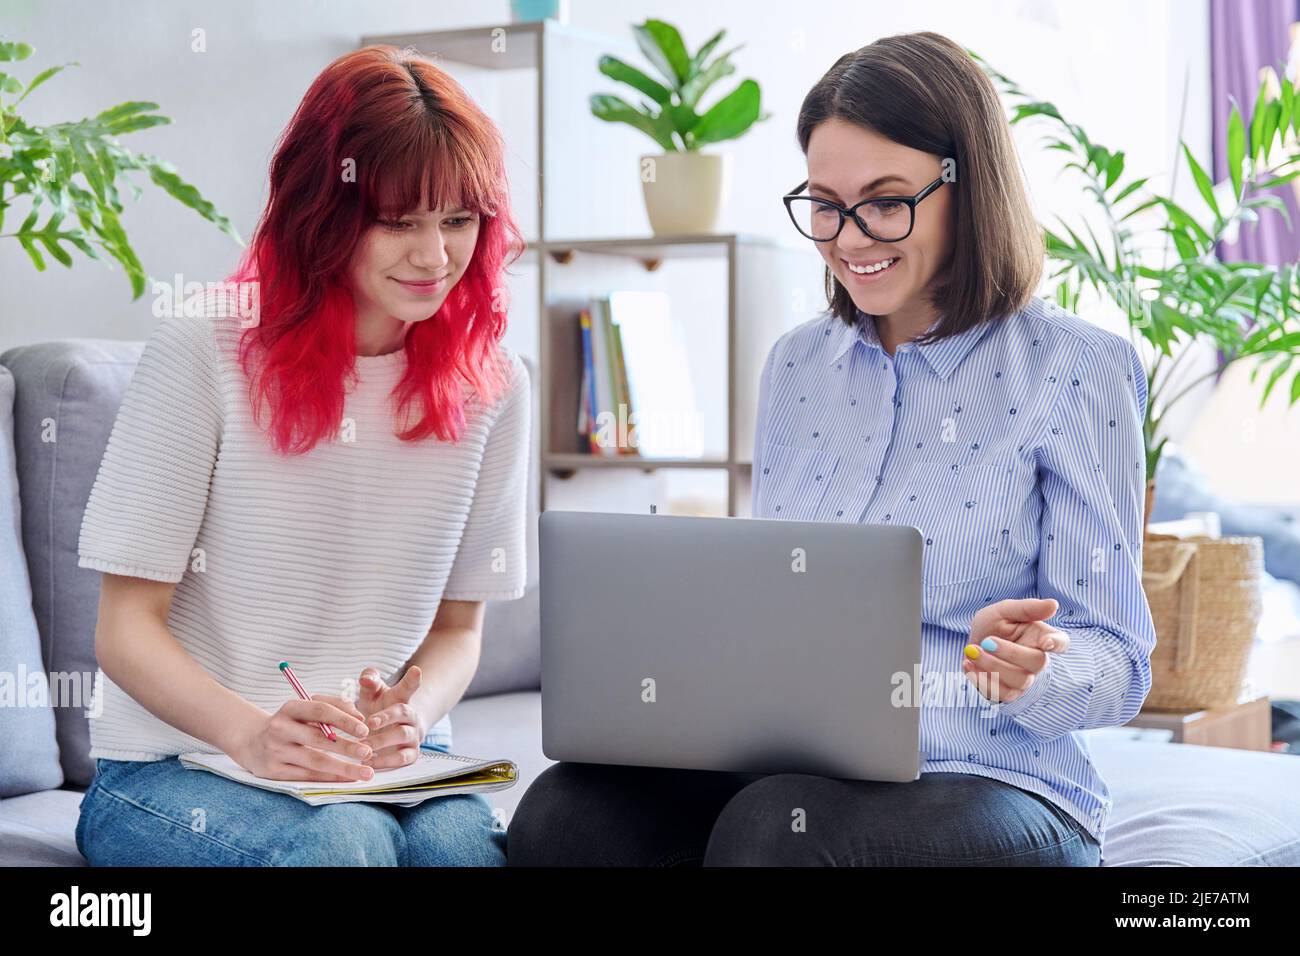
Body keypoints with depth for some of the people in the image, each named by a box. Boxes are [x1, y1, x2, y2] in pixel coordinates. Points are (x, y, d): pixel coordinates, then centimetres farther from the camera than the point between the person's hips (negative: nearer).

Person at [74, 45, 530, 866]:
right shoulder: (203, 352, -7)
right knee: (343, 841, -34)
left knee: (462, 840, -32)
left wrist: (411, 713, -11)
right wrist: (251, 732, -26)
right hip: (174, 764, -2)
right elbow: (127, 628, -6)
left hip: (394, 768, 3)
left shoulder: (490, 383, 5)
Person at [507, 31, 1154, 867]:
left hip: (994, 786, -4)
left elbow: (1116, 660, -3)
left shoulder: (1076, 370, -3)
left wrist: (1026, 673, -26)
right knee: (562, 815, -26)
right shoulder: (797, 367, 14)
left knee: (773, 827, -37)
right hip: (796, 765, 4)